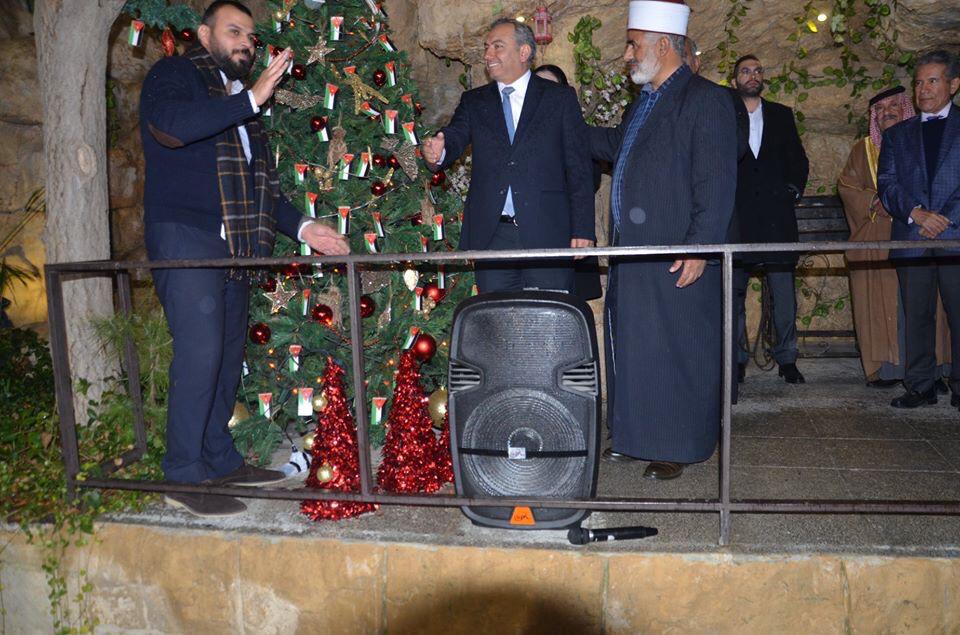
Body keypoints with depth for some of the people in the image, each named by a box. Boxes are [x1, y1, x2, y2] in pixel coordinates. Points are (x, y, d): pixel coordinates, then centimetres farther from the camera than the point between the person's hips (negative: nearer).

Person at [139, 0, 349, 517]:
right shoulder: (174, 75, 2)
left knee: (228, 355, 9)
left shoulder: (241, 101, 23)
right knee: (199, 354, -14)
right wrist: (249, 100, -21)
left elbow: (260, 182, 25)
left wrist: (302, 227, 13)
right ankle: (183, 476, -6)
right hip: (185, 239, -8)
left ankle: (220, 461, 20)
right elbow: (168, 125, -21)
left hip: (232, 247, 8)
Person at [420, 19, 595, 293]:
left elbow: (579, 168, 2)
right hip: (491, 235, 2)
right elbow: (454, 139, -1)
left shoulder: (560, 97, 6)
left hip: (546, 233, -2)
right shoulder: (473, 101, 15)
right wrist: (437, 153, -26)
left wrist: (583, 229, -5)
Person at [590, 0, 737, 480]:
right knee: (631, 346, 14)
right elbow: (614, 145, 36)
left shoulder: (704, 99, -10)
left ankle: (678, 447, 14)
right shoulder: (644, 102, 17)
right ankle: (635, 436, 27)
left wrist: (699, 247, -21)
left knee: (674, 351, 0)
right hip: (632, 253, 9)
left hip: (678, 259, -9)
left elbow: (716, 183, -16)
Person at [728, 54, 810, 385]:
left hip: (776, 215, 2)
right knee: (733, 293, 2)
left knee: (784, 293, -1)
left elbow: (798, 159, 17)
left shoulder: (781, 115, 16)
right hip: (736, 218, -2)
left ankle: (786, 359, 8)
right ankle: (736, 359, 11)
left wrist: (793, 190, 4)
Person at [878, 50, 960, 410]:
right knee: (916, 316, 4)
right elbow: (887, 185, 7)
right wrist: (916, 213, -10)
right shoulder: (897, 135, 18)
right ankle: (920, 387, 11)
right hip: (911, 239, 2)